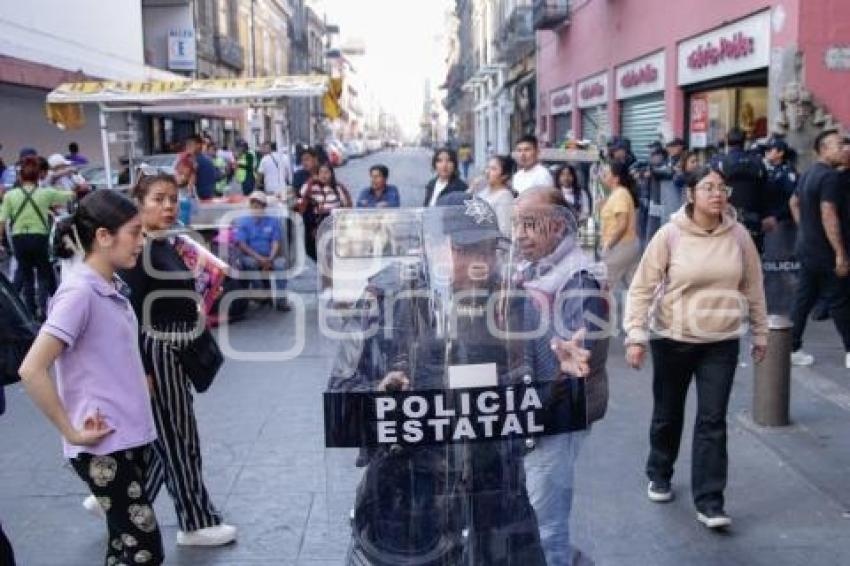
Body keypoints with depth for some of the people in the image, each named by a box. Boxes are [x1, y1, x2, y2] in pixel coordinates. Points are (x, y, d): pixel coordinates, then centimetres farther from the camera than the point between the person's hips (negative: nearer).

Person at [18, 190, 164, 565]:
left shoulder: (113, 286, 8)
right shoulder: (79, 292, -18)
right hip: (104, 446, -8)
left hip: (132, 437, 8)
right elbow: (31, 370, -24)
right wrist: (72, 432, -18)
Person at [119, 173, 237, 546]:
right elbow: (131, 313, -19)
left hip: (176, 352, 9)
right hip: (157, 353, -9)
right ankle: (196, 523, 17)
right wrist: (141, 369, -21)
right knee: (178, 441, 3)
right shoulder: (138, 250, -17)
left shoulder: (168, 245, 10)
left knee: (165, 439, 18)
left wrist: (193, 352, 19)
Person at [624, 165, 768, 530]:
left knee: (712, 421, -1)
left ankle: (709, 502, 6)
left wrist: (760, 333, 12)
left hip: (722, 342, 1)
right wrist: (635, 335, -15)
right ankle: (659, 476, 38)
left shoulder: (738, 236, -3)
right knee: (667, 414, 15)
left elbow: (753, 288, 8)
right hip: (672, 339, -1)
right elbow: (642, 287, -9)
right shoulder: (670, 235, -11)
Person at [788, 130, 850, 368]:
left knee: (804, 298, 11)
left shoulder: (809, 174, 11)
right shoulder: (830, 176, -19)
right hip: (825, 252, -9)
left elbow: (794, 203, 24)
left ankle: (792, 349, 14)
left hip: (807, 248, 9)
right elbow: (829, 216, -26)